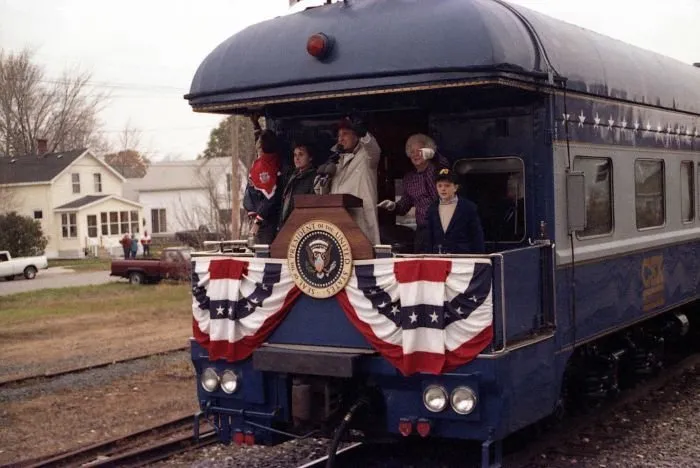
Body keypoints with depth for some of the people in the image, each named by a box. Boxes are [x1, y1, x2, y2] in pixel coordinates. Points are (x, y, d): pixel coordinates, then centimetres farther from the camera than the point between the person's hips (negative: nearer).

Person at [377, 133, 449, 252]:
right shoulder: (409, 178, 14)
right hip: (422, 230, 4)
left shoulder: (437, 169, 3)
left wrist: (432, 153, -40)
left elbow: (444, 164, -22)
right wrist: (393, 206, -2)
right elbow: (404, 207, 19)